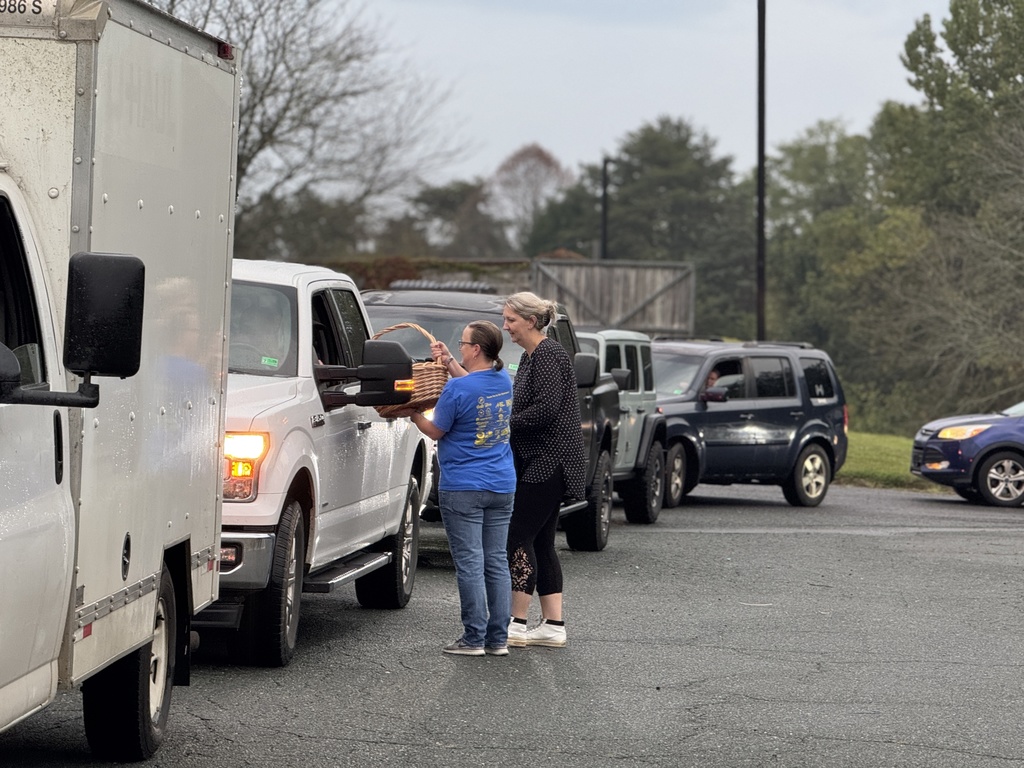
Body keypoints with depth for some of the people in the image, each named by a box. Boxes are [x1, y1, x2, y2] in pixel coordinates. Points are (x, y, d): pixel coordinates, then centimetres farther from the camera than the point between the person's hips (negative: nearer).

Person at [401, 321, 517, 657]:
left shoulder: (457, 388, -16)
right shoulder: (504, 381, 5)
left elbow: (436, 431, -4)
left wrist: (413, 414, 12)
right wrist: (449, 361, 25)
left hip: (463, 488, -6)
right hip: (501, 487, 7)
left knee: (470, 562, -3)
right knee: (497, 561, 8)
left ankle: (474, 638, -2)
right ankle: (498, 638, 9)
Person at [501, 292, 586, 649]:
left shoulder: (548, 354, -14)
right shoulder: (530, 356, 17)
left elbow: (546, 409, -23)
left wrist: (507, 424, -12)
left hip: (549, 462, -10)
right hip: (538, 462, 10)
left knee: (519, 538, -9)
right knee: (541, 542, 9)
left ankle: (517, 624, -6)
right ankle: (553, 626, 10)